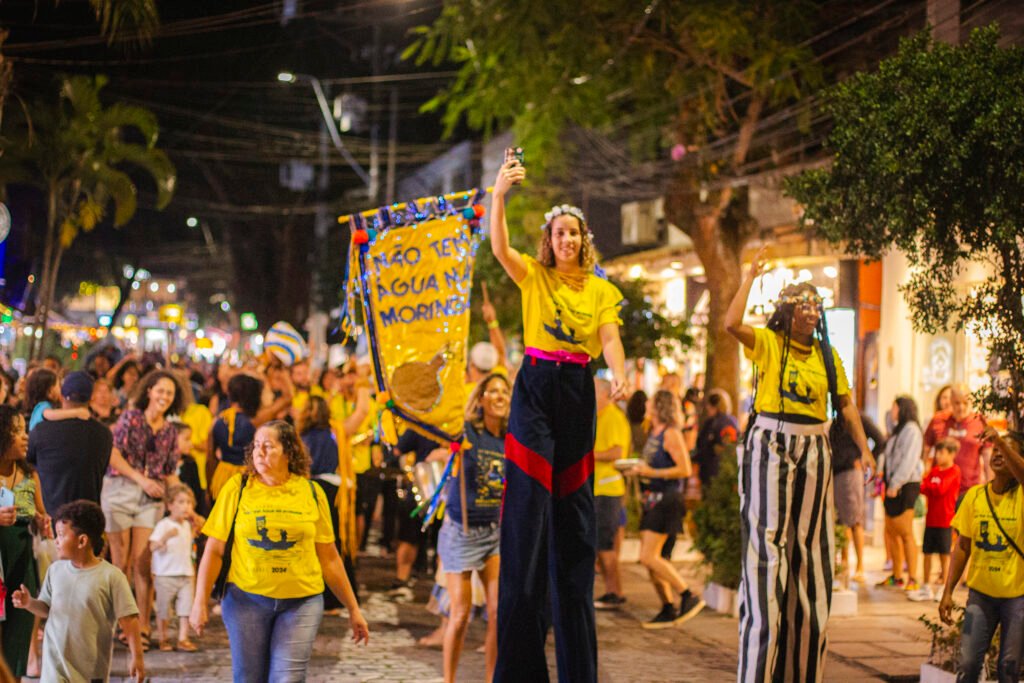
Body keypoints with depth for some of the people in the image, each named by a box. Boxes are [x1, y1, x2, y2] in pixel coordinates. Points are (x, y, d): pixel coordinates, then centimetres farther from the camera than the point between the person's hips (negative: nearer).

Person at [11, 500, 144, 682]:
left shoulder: (111, 576, -13)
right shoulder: (56, 570, 3)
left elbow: (128, 618, -13)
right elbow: (47, 609, 12)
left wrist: (137, 657, -16)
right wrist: (30, 603, -10)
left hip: (92, 666, -3)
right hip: (56, 663, 3)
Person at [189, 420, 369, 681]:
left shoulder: (311, 492, 4)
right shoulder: (237, 488, 0)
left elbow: (329, 558, 10)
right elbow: (214, 551, 0)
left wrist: (353, 609, 11)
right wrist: (200, 602, -7)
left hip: (301, 601, 0)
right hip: (246, 599, 0)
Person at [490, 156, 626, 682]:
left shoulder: (601, 290, 11)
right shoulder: (533, 275, 3)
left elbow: (609, 339, -2)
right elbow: (499, 247, -15)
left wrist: (620, 376, -22)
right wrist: (498, 195, -30)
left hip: (577, 392, 3)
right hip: (535, 387, -3)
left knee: (574, 511, 6)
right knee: (528, 503, -8)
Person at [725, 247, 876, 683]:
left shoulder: (827, 354, 12)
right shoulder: (768, 343, -1)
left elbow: (845, 405, 13)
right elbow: (732, 324, -19)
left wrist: (864, 448, 1)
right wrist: (751, 277, -10)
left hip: (814, 452, 5)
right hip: (770, 447, -5)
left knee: (810, 547, 6)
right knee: (768, 542, -7)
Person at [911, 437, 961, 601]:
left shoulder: (954, 471, -9)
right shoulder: (934, 470, 14)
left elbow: (940, 489, -19)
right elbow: (924, 487, 5)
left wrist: (925, 485, -9)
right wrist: (924, 487, -16)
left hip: (945, 520, -7)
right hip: (931, 518, 7)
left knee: (944, 554, 1)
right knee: (927, 552, 9)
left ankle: (943, 588, 10)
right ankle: (926, 588, 17)